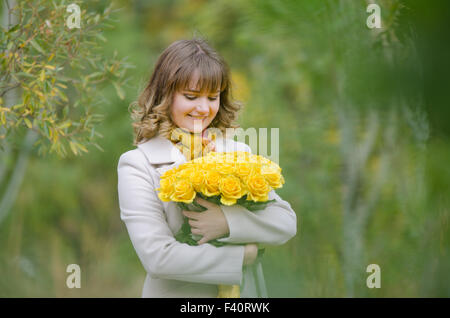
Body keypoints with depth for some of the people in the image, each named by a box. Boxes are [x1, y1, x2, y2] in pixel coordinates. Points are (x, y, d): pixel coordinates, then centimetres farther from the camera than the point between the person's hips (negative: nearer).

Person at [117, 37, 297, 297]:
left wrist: (230, 221, -24)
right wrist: (241, 256, -17)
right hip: (175, 293, -3)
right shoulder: (137, 165, -11)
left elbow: (287, 223, -7)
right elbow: (157, 257, -20)